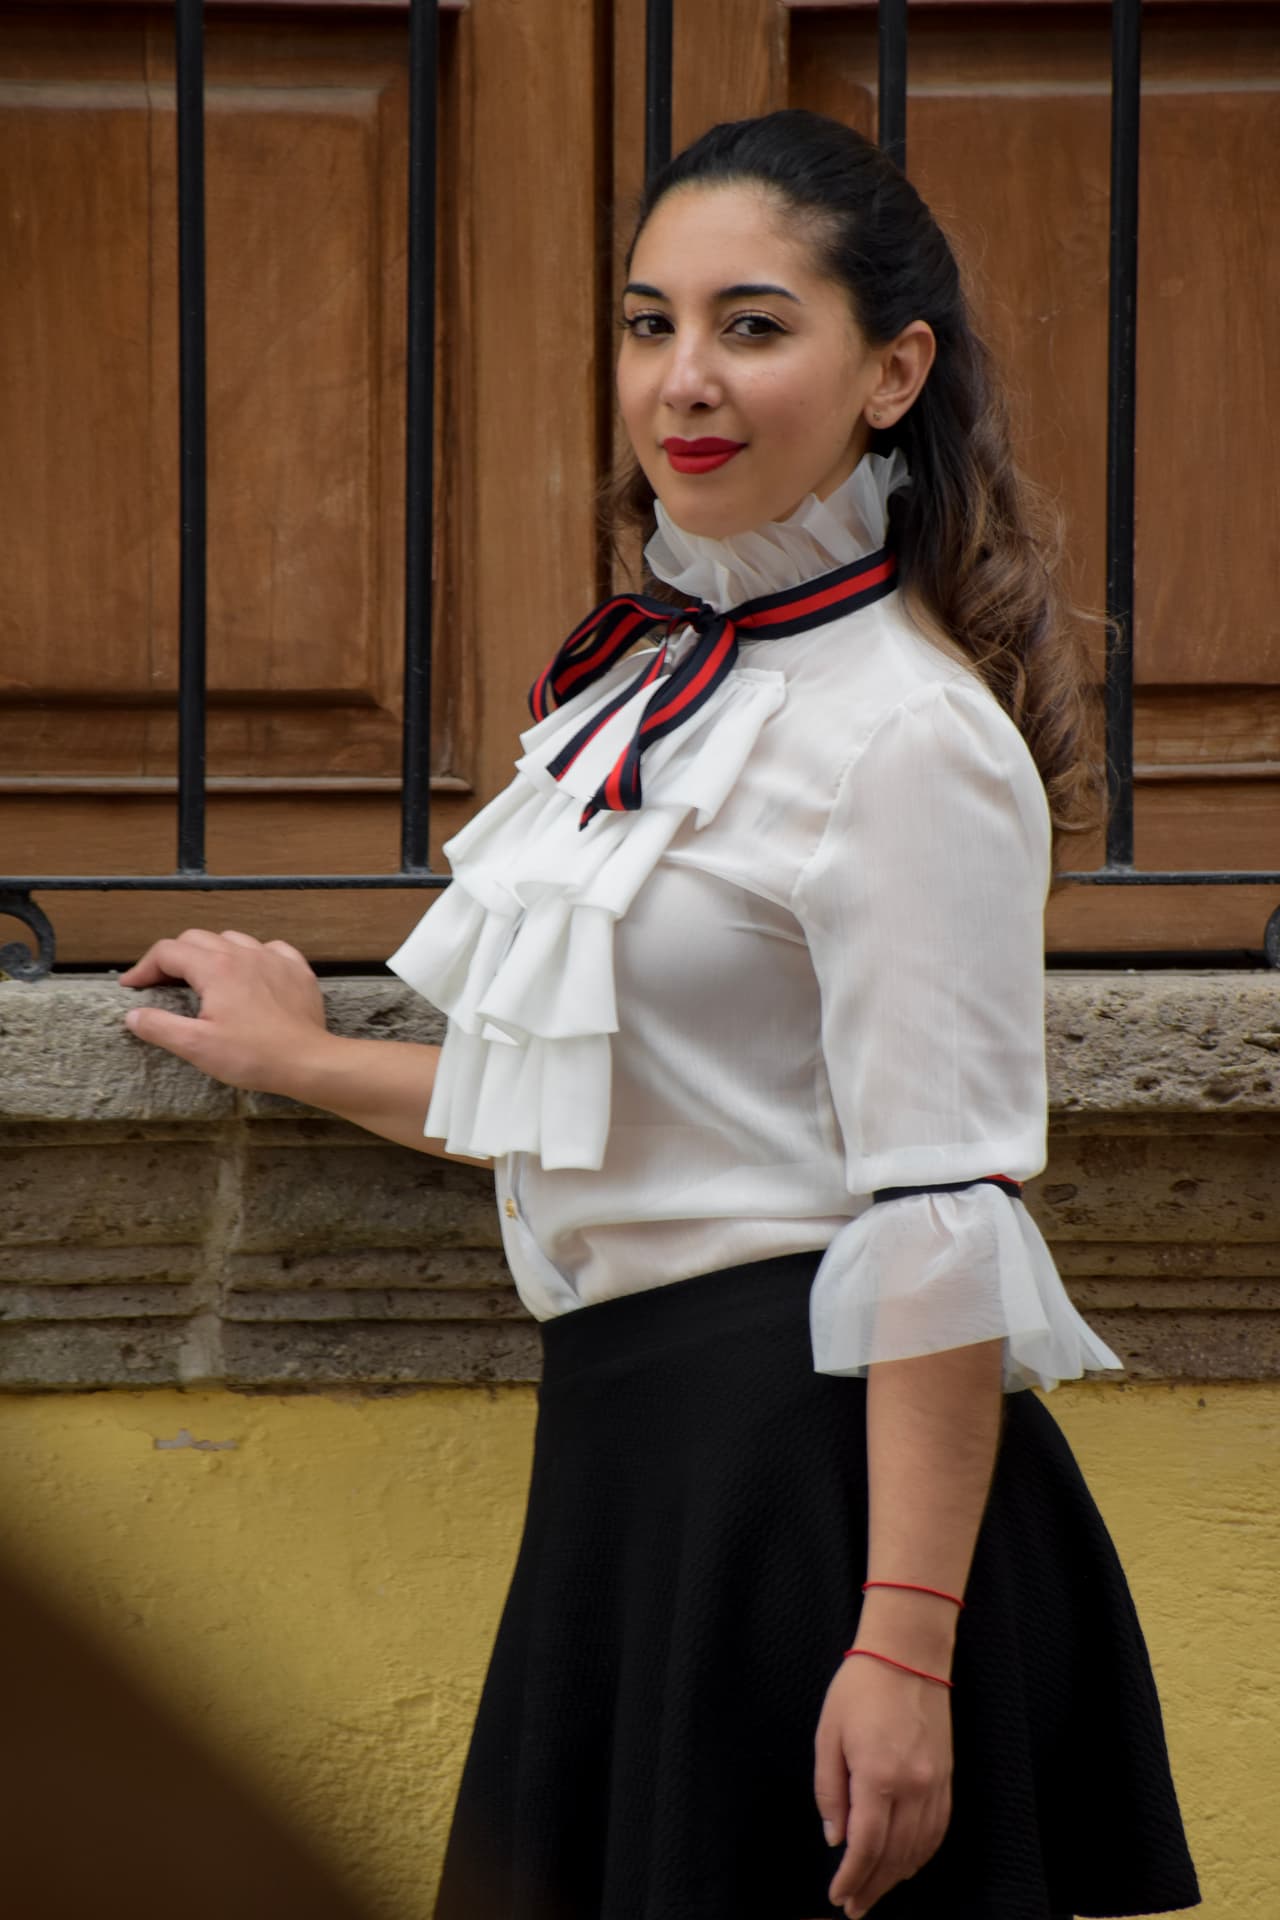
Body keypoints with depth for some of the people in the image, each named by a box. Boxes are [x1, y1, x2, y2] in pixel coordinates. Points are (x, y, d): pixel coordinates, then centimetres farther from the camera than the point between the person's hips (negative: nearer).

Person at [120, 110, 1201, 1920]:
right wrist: (307, 1061, 34)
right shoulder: (655, 684, 13)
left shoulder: (906, 735, -15)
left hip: (820, 1472, -9)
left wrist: (905, 1646, -24)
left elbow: (940, 1221, -19)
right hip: (638, 1448, 9)